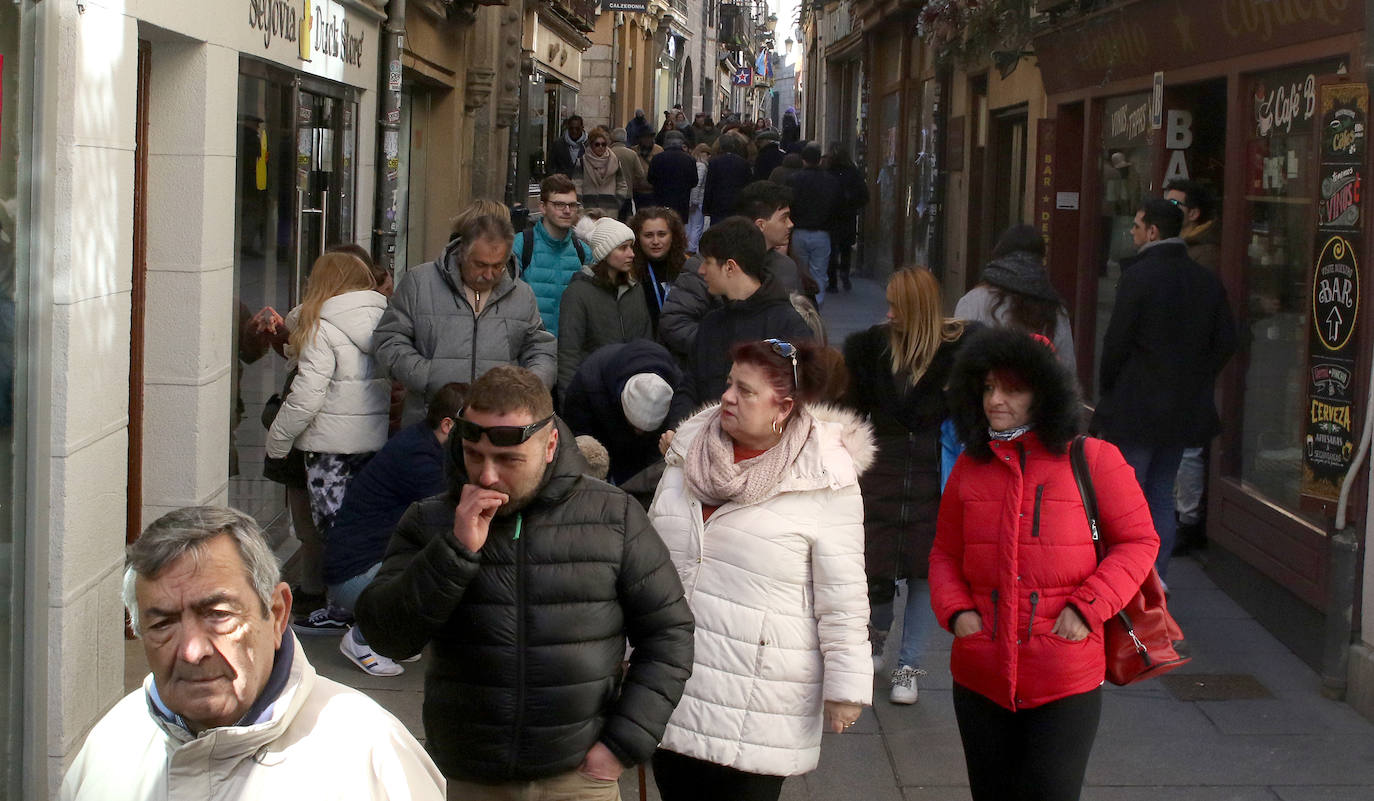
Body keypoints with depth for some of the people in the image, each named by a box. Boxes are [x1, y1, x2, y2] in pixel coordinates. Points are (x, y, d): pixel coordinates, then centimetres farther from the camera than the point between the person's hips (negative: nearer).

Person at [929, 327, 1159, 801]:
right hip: (981, 679, 4)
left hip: (1065, 681, -4)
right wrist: (956, 611, -2)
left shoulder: (1092, 459, -3)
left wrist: (1086, 607, -11)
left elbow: (1139, 541, 0)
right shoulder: (970, 467, 8)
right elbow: (945, 553, 16)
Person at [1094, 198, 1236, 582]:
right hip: (1184, 407, 6)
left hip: (1137, 406, -6)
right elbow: (1226, 342, 8)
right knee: (1162, 495, 15)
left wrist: (1107, 388, 0)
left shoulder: (1138, 276, -14)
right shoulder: (1207, 280, 6)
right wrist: (1194, 379, 14)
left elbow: (1117, 341, -14)